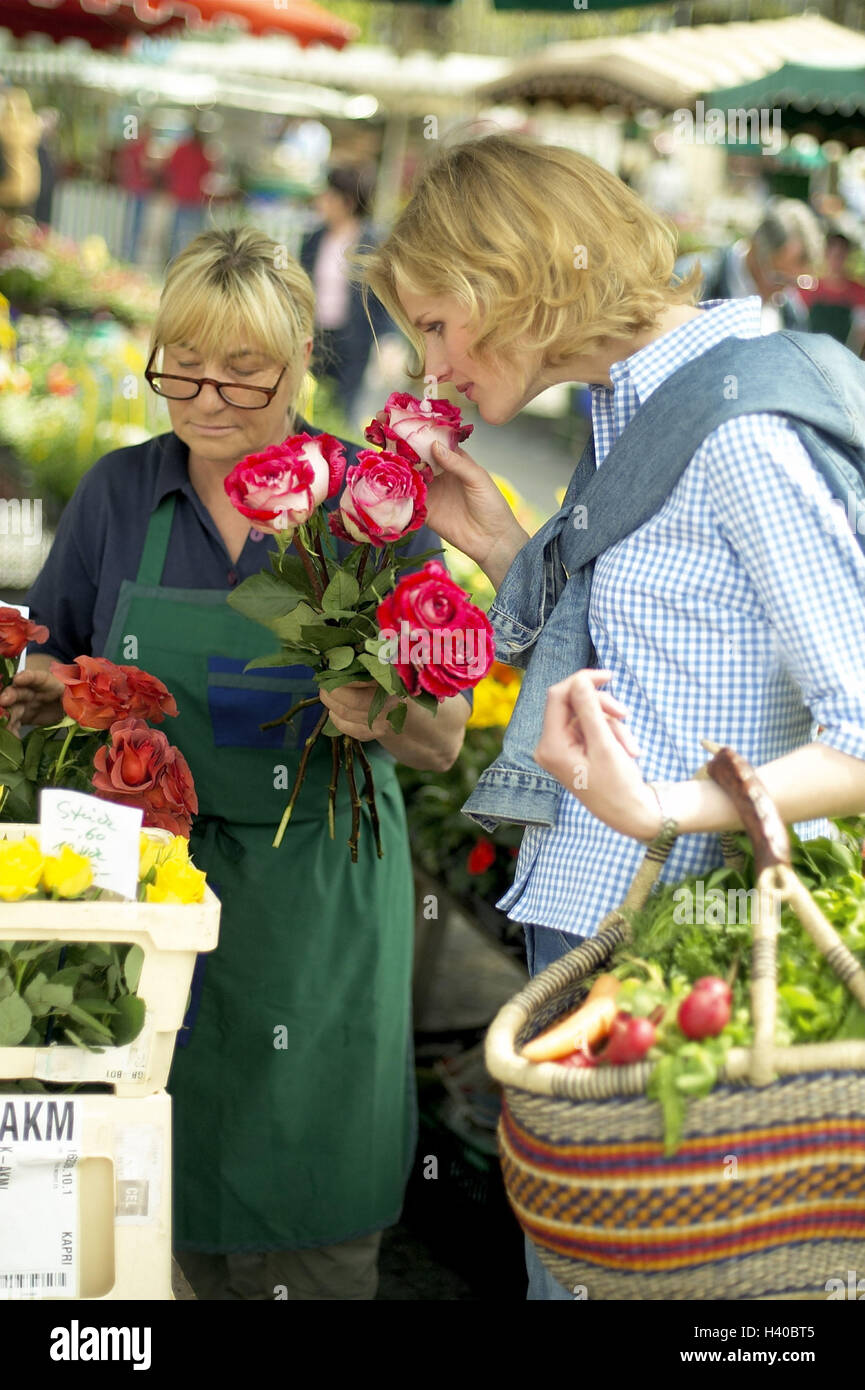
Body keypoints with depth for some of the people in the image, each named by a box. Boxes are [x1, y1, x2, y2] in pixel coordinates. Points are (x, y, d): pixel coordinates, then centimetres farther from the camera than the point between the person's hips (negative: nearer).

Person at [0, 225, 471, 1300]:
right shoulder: (118, 492, 4)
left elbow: (443, 741, -3)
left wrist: (383, 715, -24)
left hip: (315, 899, -2)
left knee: (312, 1223, 2)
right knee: (177, 1187, 7)